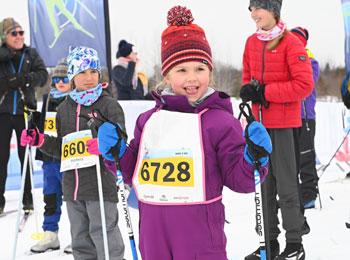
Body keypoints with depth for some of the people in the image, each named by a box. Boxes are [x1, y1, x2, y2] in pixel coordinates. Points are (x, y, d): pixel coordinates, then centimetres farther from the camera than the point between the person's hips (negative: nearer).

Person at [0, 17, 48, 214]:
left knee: (26, 156, 5)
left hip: (24, 111, 1)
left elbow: (42, 76, -5)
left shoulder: (31, 54, 7)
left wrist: (23, 79, -19)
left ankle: (28, 198, 14)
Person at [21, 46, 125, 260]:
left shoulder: (109, 105, -3)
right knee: (80, 238, 14)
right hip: (72, 186, 6)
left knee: (103, 234, -5)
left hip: (101, 184, -6)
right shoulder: (65, 108, 13)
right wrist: (40, 140, 5)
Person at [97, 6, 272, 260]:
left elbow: (238, 179, -3)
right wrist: (117, 154, 0)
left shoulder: (221, 122, -5)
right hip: (153, 235, 5)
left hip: (200, 236, -5)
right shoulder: (149, 120, 8)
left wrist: (255, 159, -21)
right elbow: (133, 173, 17)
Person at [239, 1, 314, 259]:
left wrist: (266, 92, -17)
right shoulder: (252, 42, 9)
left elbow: (305, 84, -15)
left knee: (286, 184, -2)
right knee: (264, 184, 11)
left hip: (283, 122, -6)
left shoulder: (291, 42, -10)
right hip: (259, 121, 6)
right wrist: (248, 89, -3)